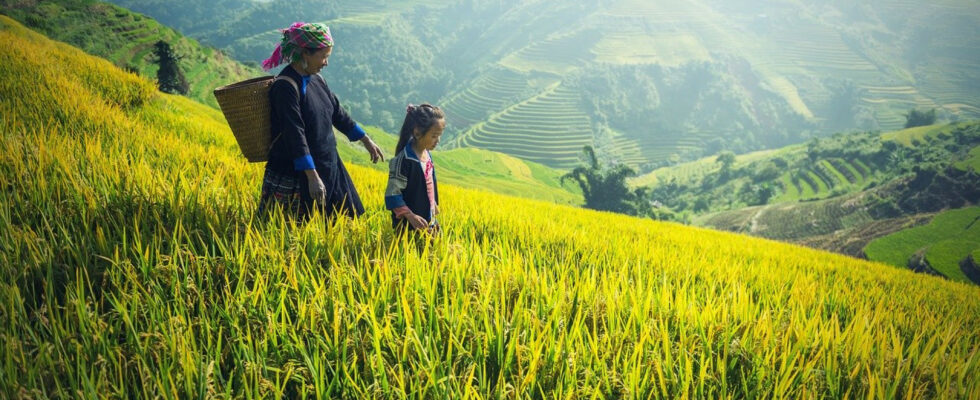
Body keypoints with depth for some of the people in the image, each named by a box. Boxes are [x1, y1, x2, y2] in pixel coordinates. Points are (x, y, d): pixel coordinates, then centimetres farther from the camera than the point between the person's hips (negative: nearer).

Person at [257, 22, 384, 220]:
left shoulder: (316, 79, 7)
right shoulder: (286, 86, -19)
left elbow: (337, 113, 18)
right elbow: (295, 134, -25)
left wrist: (366, 141, 22)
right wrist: (312, 177, -28)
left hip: (327, 167, 9)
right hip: (294, 173, -8)